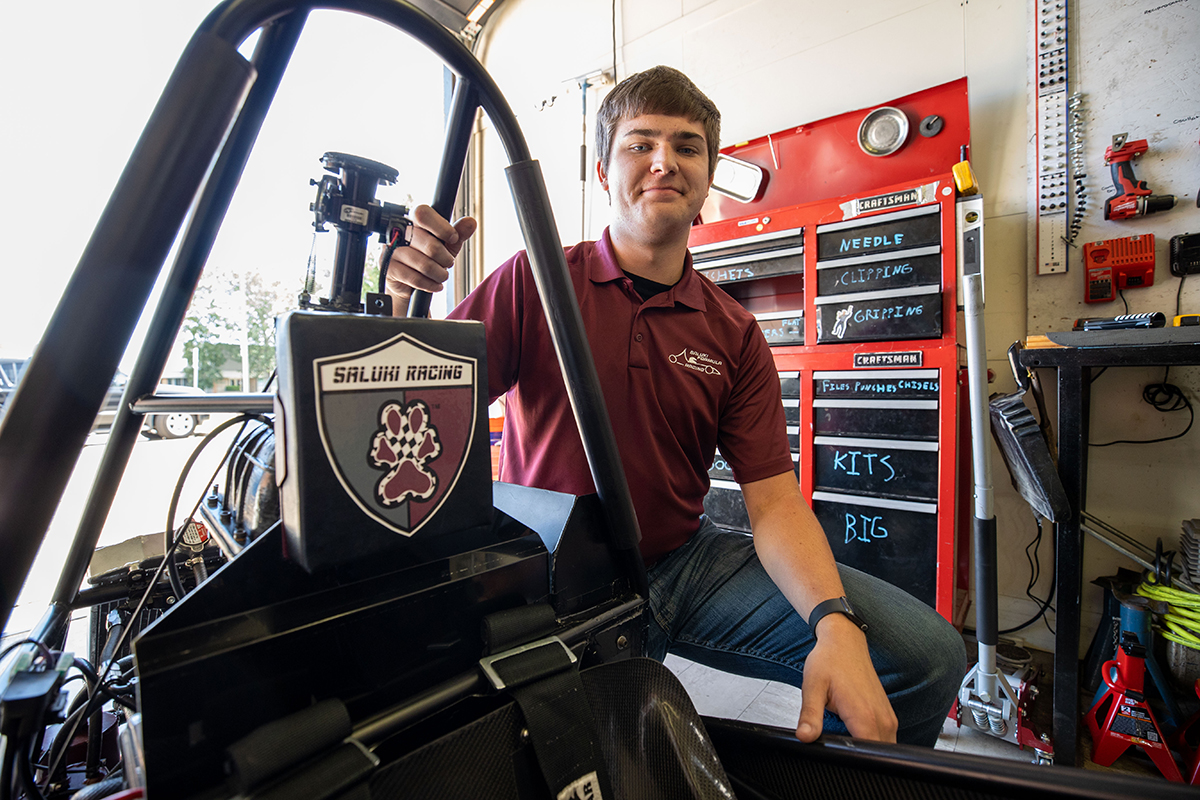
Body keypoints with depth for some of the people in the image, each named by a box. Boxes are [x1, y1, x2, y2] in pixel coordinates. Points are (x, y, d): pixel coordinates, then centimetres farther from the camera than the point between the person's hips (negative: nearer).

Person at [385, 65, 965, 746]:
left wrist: (835, 621, -18)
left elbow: (773, 498, -2)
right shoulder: (533, 280, -4)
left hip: (690, 560, 4)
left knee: (928, 654, -5)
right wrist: (408, 305, -26)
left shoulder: (735, 333, 3)